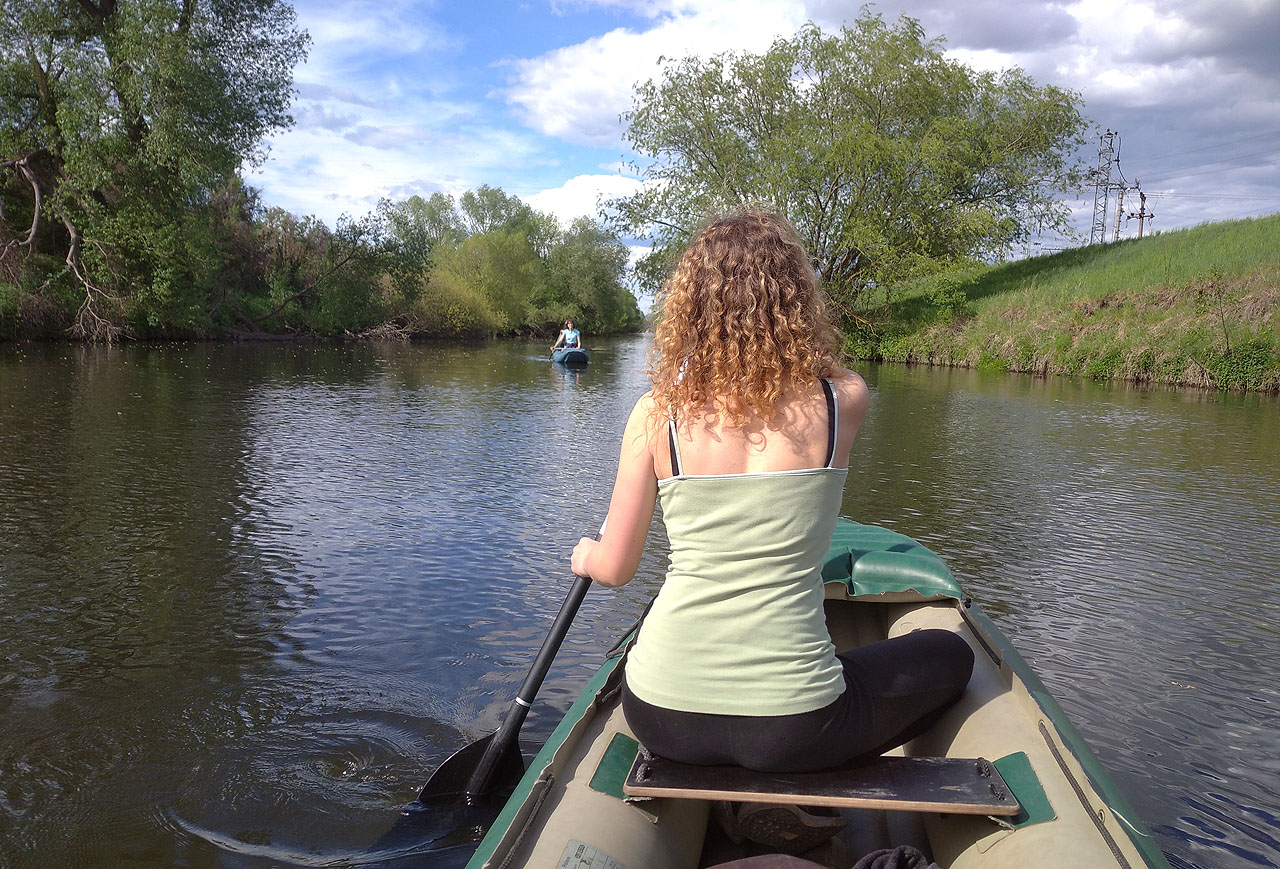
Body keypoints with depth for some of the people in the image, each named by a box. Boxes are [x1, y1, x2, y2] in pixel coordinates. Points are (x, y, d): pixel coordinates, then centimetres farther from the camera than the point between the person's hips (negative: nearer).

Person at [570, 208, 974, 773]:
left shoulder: (656, 413, -7)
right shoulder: (845, 401, -8)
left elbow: (615, 570, 1)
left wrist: (585, 556, 25)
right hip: (794, 724, -2)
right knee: (951, 656, 24)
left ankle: (712, 784, 23)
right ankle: (810, 783, 14)